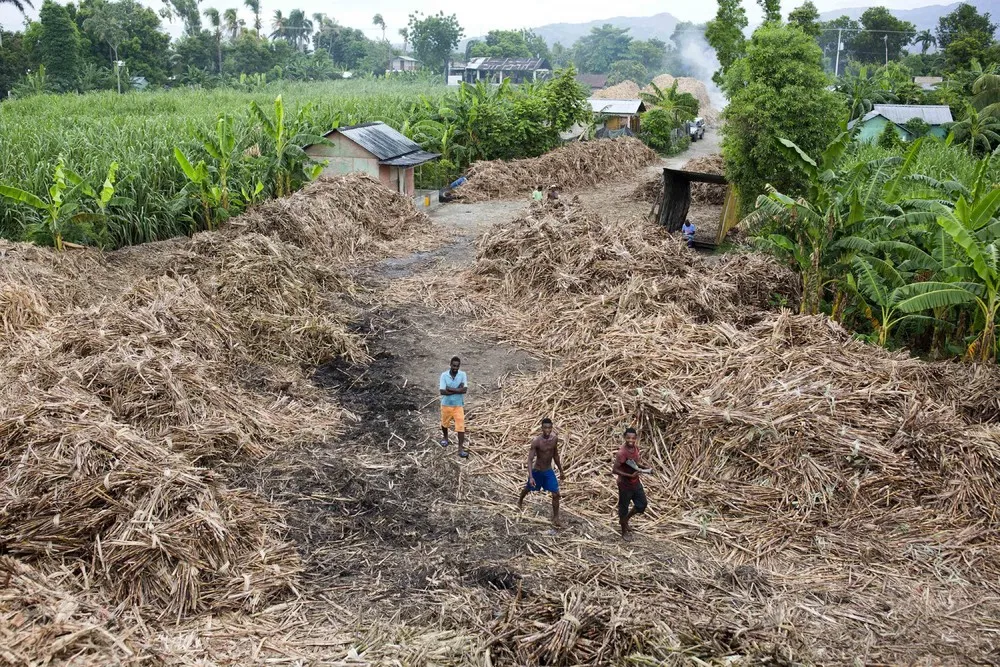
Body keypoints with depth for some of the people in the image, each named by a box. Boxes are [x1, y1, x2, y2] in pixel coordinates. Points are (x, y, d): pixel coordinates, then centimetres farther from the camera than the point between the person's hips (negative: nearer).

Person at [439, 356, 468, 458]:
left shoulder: (462, 374, -10)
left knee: (461, 426, -9)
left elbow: (464, 390, -21)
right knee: (444, 424, 22)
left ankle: (460, 449, -7)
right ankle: (445, 438, 52)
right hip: (446, 404, 1)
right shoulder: (444, 375, -14)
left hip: (458, 405, -1)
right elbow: (442, 392, -22)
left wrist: (450, 389, -22)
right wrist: (457, 390, -22)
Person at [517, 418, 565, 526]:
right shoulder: (536, 441, -26)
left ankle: (555, 518, 9)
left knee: (556, 494, -5)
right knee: (528, 488, 22)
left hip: (549, 471, 3)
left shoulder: (555, 438, -10)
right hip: (537, 471, -3)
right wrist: (531, 477, -36)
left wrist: (561, 469, 13)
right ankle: (520, 501, 55)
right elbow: (530, 459, -27)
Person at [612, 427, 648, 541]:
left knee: (642, 504, 18)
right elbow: (614, 470, -25)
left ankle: (625, 520, 42)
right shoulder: (622, 453, -28)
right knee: (624, 508, 11)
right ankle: (624, 532, 32)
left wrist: (639, 466, -3)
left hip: (636, 482, 7)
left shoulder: (636, 448, -4)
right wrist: (630, 475, -28)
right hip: (625, 484, -7)